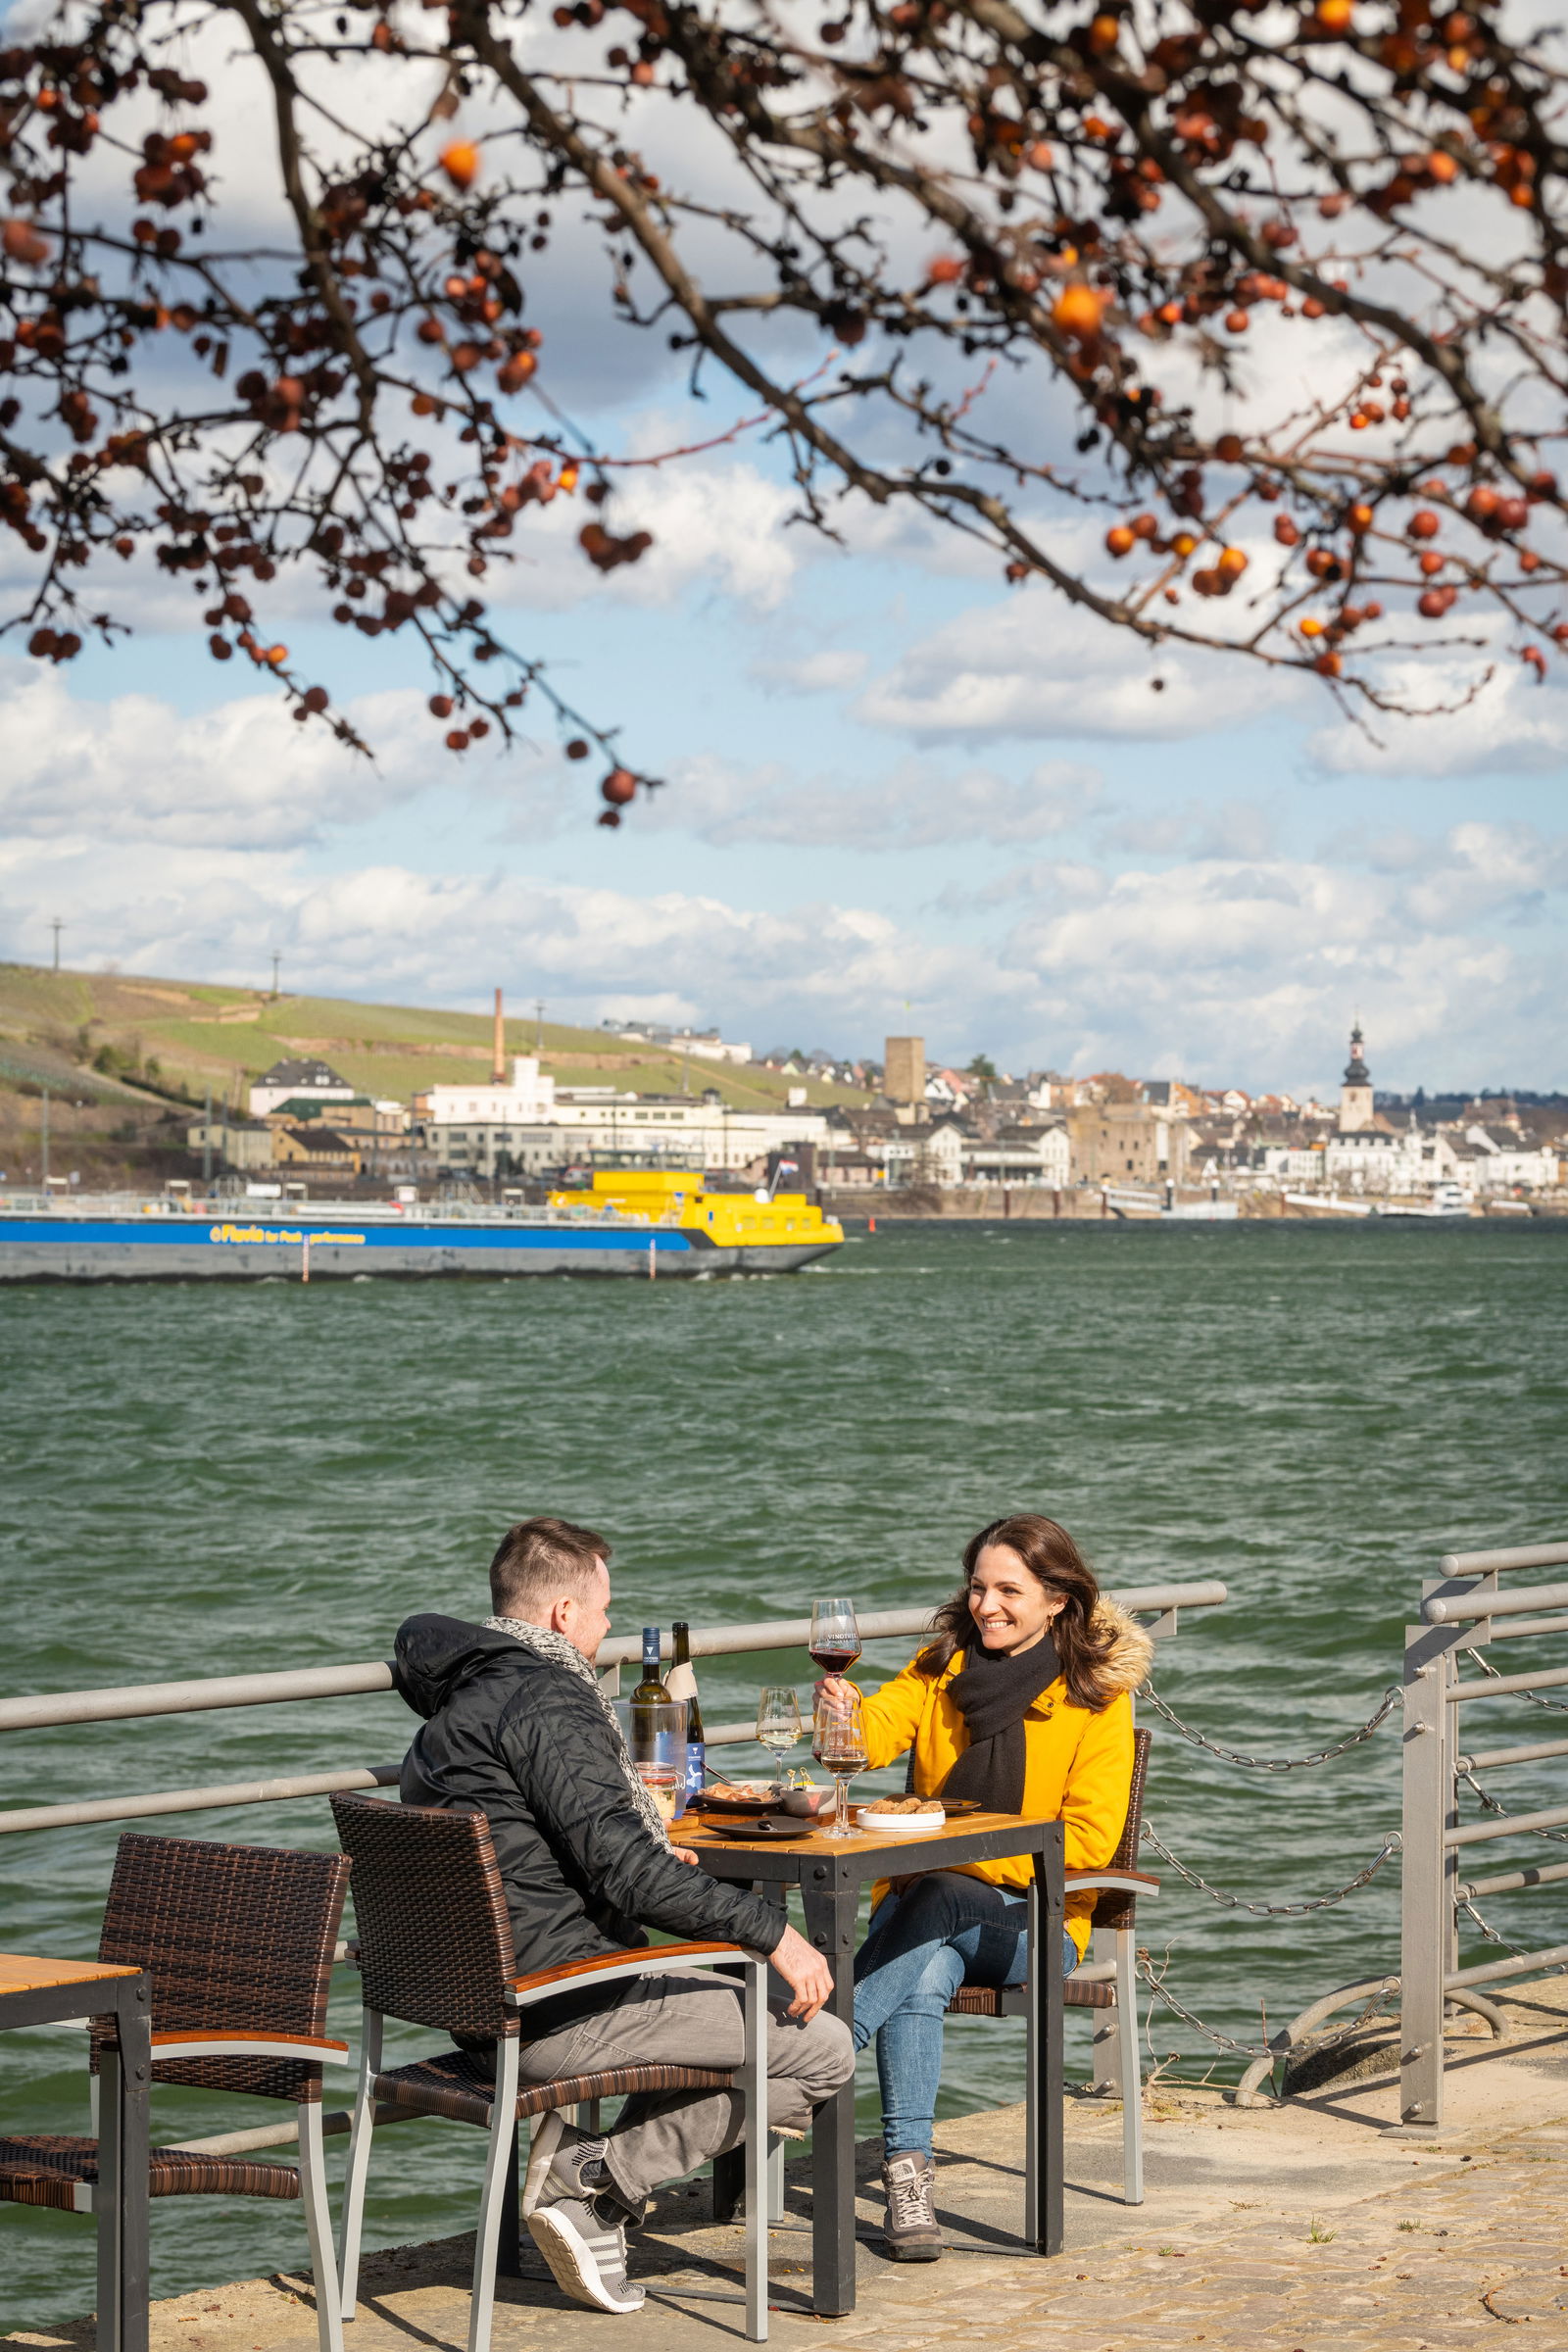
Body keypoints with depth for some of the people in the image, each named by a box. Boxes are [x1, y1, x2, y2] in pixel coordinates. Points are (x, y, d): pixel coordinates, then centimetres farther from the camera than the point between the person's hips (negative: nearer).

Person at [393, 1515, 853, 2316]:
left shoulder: (462, 1696, 15)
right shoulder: (546, 1699, -17)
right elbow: (625, 1869, -24)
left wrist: (646, 1857, 35)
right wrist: (771, 1931, -18)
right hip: (560, 2011, -10)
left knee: (738, 2001, 28)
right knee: (823, 2049, -6)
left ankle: (597, 2184, 9)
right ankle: (592, 2173, -7)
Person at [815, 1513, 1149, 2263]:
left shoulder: (1098, 1693, -2)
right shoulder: (943, 1664, 9)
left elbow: (1089, 1839, -9)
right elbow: (879, 1733, -9)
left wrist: (973, 1861, -17)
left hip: (1033, 1916, -2)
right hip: (926, 1890, 2)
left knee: (940, 1905, -34)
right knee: (924, 1977, -32)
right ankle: (908, 2174, -37)